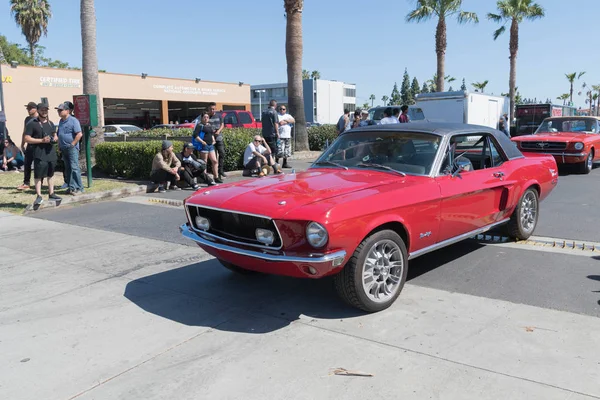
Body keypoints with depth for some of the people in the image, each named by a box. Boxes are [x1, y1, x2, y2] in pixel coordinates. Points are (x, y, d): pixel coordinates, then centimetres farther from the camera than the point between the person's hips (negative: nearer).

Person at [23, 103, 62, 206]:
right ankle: (39, 196, 0)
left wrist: (55, 138, 3)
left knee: (51, 174, 12)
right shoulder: (32, 124, -3)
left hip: (51, 152, 6)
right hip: (39, 154, -6)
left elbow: (55, 135, 28)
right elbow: (27, 139, -8)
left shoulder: (51, 123, 17)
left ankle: (51, 194, 20)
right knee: (38, 175, -5)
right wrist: (42, 140, -18)